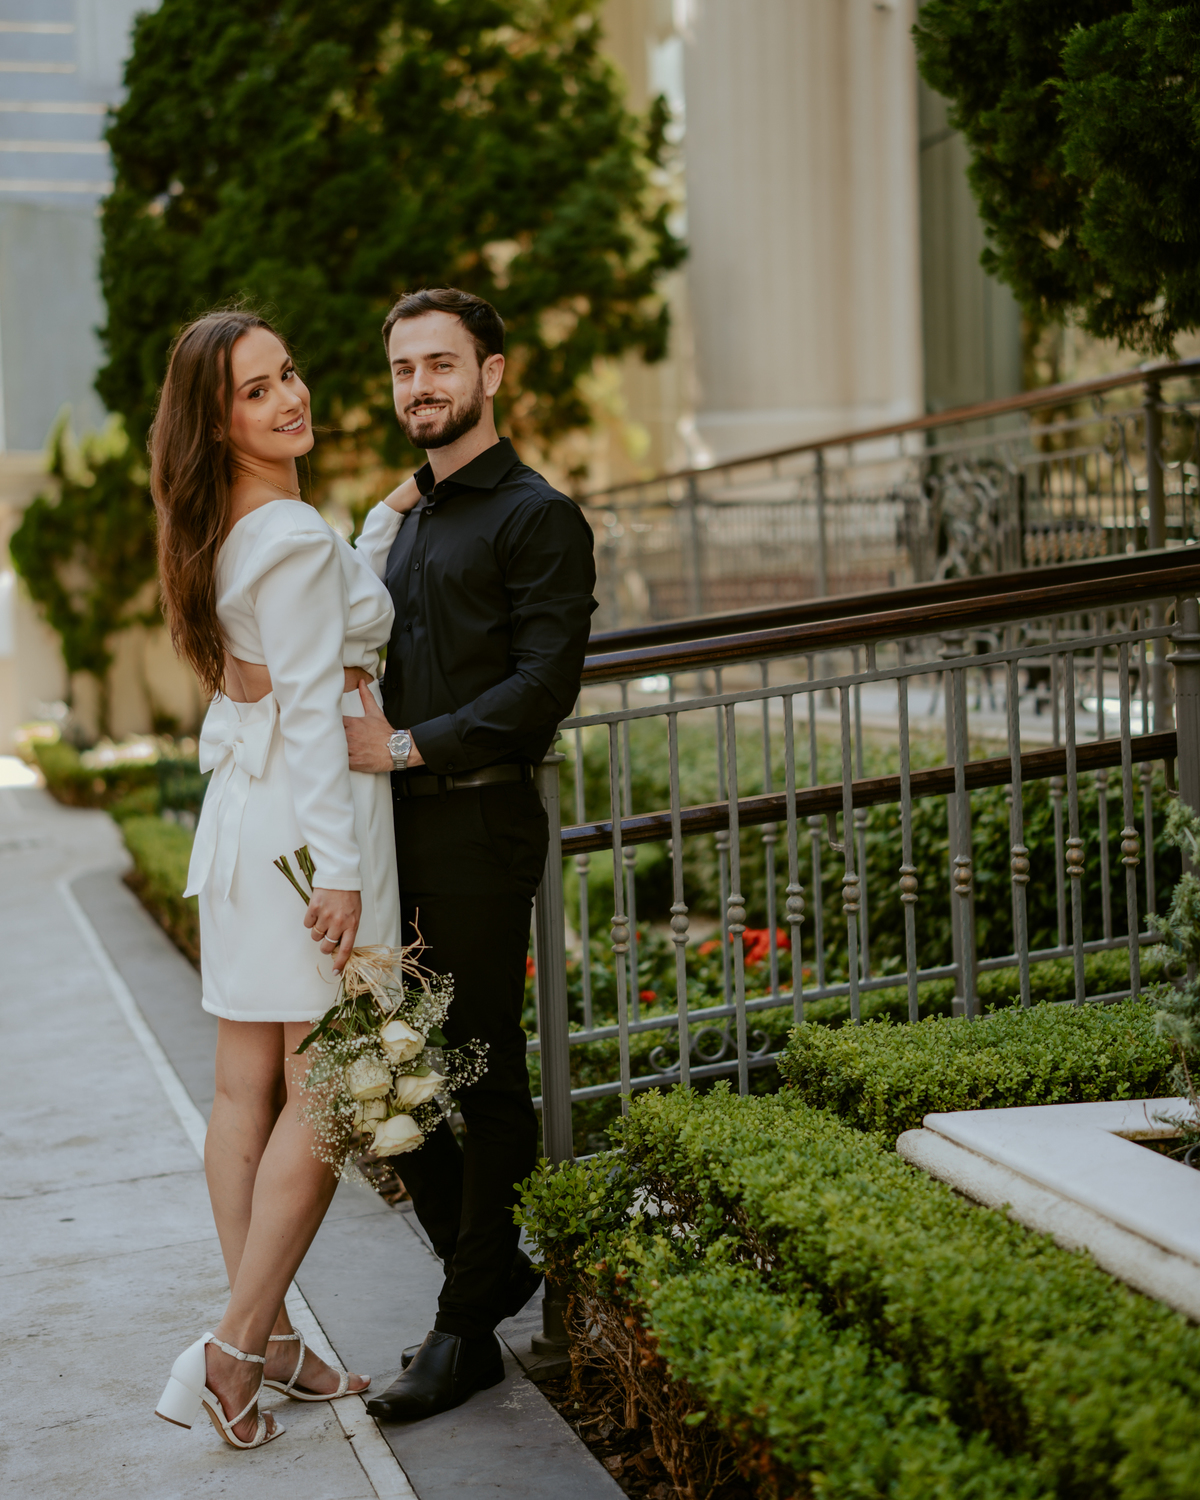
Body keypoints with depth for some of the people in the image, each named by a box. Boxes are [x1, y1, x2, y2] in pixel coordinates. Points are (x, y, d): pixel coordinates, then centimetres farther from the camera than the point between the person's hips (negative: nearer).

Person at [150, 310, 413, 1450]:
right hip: (307, 815, -10)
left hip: (239, 819, 10)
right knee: (321, 1093, -5)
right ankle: (234, 1350, -4)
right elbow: (311, 712, -19)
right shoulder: (294, 538, -15)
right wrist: (339, 870, -20)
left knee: (246, 1089, 10)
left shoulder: (220, 534, 13)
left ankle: (262, 1338, 18)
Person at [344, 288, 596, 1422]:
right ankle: (486, 1265, 27)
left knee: (483, 1075, 0)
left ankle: (467, 1328, 8)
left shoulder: (538, 518, -4)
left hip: (478, 827, -8)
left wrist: (411, 746, -18)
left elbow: (542, 685, -14)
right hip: (395, 824, 8)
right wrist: (365, 740, 7)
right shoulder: (407, 519, 21)